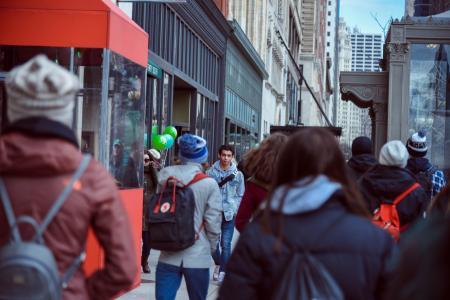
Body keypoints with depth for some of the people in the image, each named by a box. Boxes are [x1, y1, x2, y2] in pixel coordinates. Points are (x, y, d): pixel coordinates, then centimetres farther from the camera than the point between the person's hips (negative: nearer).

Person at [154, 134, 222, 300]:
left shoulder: (166, 175, -2)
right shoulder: (209, 184, -9)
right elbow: (213, 221, -8)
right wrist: (211, 247, 8)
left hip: (169, 255, 2)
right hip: (198, 256, -2)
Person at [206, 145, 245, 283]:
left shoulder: (237, 174, 3)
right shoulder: (211, 172, 1)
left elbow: (240, 195, 8)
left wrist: (235, 209, -2)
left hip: (229, 213, -1)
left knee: (226, 244, -3)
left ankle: (223, 271, 7)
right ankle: (218, 264, 30)